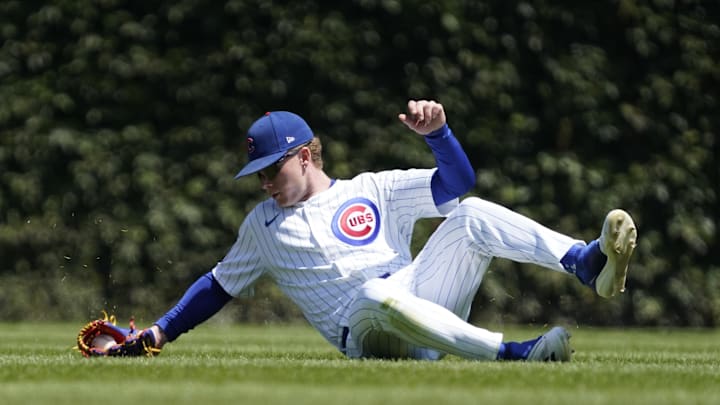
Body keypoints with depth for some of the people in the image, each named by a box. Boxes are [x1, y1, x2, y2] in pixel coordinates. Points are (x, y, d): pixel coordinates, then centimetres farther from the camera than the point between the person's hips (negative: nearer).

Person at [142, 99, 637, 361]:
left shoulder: (374, 190, 20)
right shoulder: (263, 225, 23)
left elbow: (457, 182, 13)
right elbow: (220, 286, 28)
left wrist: (437, 131, -3)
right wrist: (158, 333, 22)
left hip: (425, 301, 2)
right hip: (364, 330, -2)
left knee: (472, 214, -17)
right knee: (379, 292, -40)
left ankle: (589, 263, -36)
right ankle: (515, 354, -52)